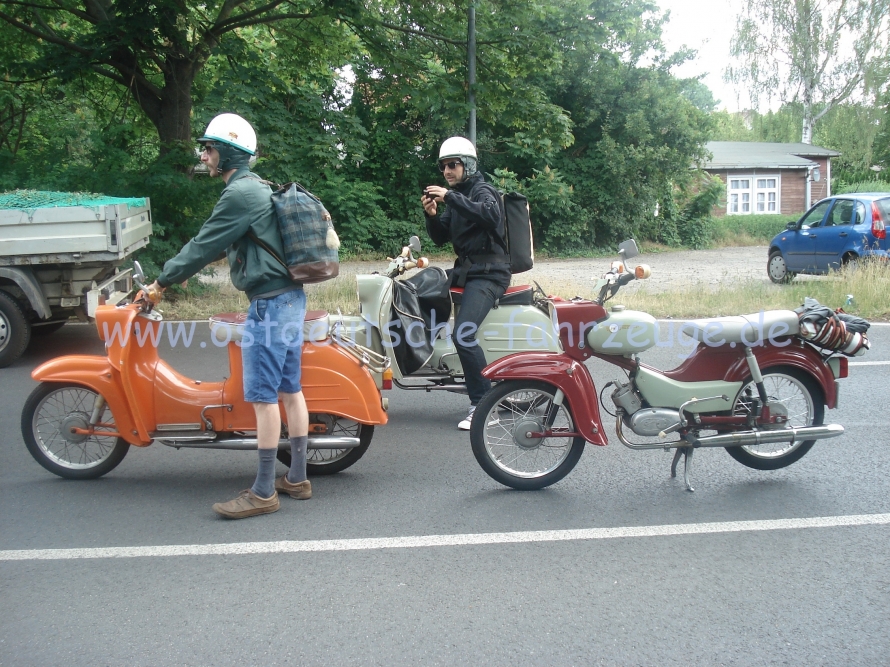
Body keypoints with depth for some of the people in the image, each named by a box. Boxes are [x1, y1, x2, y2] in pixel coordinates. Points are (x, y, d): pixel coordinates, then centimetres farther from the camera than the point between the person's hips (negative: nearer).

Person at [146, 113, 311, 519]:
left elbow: (206, 245, -12)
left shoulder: (239, 193, -14)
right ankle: (296, 479, 20)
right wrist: (175, 274, 23)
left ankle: (263, 493, 0)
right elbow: (217, 245, 24)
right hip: (290, 298, 10)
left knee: (262, 396, -6)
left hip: (269, 303, -10)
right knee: (289, 390, 12)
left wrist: (162, 282, -2)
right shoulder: (257, 188, 18)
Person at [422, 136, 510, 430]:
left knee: (463, 334, -25)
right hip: (464, 269, 10)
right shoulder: (455, 197, 21)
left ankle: (482, 403, -21)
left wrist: (450, 197, -30)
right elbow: (440, 238, 18)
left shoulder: (483, 190, -6)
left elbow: (490, 215, -30)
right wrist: (432, 215, -2)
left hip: (488, 272, -10)